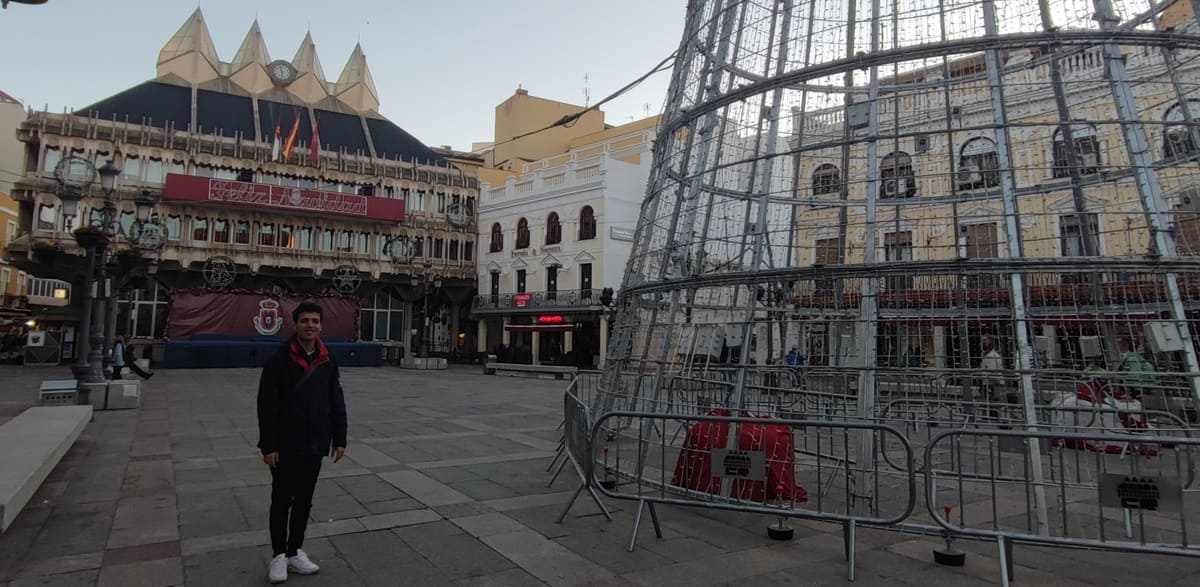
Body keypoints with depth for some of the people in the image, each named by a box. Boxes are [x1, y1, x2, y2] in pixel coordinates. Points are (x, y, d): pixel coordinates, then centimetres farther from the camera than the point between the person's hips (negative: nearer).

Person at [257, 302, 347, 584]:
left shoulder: (327, 361, 3)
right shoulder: (279, 360, -11)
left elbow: (337, 403, 7)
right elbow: (267, 406, -13)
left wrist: (339, 439, 5)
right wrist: (268, 445, -15)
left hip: (314, 445, 4)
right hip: (285, 446, -4)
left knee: (304, 501, 14)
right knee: (281, 502, 9)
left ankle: (295, 552, 28)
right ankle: (279, 555, 23)